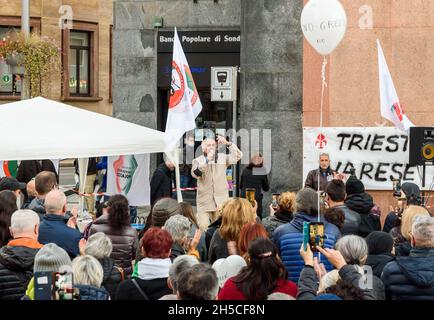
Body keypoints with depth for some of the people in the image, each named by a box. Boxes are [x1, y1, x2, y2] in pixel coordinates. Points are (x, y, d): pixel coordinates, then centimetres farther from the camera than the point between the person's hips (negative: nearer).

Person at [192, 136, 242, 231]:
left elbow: (237, 156, -5)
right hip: (204, 202, -1)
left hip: (221, 201, 1)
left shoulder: (222, 158, 9)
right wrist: (207, 159, -19)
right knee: (203, 228, -8)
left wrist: (228, 144, -16)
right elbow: (195, 173, -14)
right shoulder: (198, 161, 5)